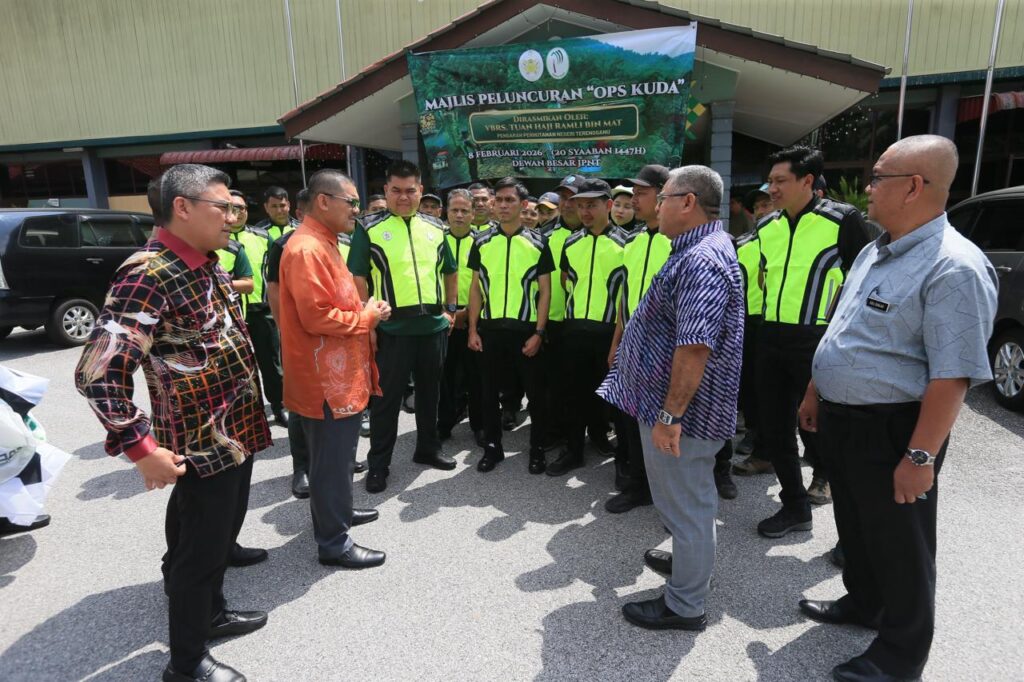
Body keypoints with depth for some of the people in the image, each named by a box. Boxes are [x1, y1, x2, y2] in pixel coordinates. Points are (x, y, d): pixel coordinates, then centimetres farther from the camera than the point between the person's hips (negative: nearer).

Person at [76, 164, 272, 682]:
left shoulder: (207, 265, 6)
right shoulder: (148, 276, -22)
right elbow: (97, 373, -26)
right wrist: (142, 448, -24)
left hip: (237, 433, 9)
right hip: (200, 445, -8)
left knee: (220, 537, 24)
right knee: (201, 549, 8)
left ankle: (211, 613, 47)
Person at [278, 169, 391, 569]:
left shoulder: (322, 243, 14)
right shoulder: (307, 249, -20)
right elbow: (316, 317, -26)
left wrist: (363, 311, 6)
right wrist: (367, 317, -13)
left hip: (338, 373, 11)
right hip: (326, 378, -10)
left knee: (336, 455, 22)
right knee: (333, 459, 1)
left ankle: (335, 512, 39)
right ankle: (333, 543, 14)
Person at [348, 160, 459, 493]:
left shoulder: (435, 227, 10)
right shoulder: (369, 228, -3)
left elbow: (449, 271, 19)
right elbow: (358, 278, -6)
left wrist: (451, 308, 10)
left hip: (434, 325, 4)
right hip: (391, 328, -4)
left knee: (430, 391, 16)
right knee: (386, 397, 5)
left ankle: (428, 448, 34)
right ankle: (378, 463, 18)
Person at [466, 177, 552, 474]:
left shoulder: (538, 243, -1)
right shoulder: (481, 242, 5)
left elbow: (545, 291, -1)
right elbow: (476, 288, 7)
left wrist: (539, 332, -8)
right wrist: (473, 329, 1)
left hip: (526, 330, -2)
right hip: (490, 329, 2)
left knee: (535, 392, 7)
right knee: (490, 391, 11)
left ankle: (538, 448, 24)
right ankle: (492, 446, 27)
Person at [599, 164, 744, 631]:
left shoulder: (701, 261, -24)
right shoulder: (702, 249, 12)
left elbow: (694, 348, -30)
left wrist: (670, 414, -25)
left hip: (679, 413, -10)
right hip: (667, 402, 10)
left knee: (685, 504, 5)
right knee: (684, 499, 26)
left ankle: (685, 606, 22)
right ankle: (691, 561, 46)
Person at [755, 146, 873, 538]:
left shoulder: (842, 220, -7)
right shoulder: (768, 227, 10)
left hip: (816, 340, -6)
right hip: (771, 339, 6)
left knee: (814, 425, 5)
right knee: (773, 428, 9)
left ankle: (825, 473, 40)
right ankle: (795, 507, 25)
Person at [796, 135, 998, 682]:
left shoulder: (954, 268, -21)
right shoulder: (873, 252, 8)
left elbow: (952, 376, -24)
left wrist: (920, 457, -24)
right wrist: (815, 393, 18)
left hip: (891, 431, -8)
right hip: (839, 420, 8)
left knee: (898, 543, 11)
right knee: (855, 526, 24)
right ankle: (863, 602, 47)